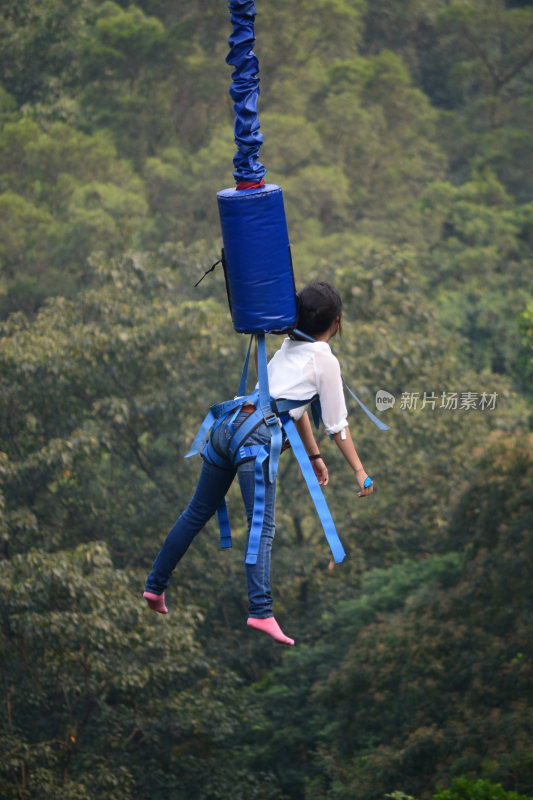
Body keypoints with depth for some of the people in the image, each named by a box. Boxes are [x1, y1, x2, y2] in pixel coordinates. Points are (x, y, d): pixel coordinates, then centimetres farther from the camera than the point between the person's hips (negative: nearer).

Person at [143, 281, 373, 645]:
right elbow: (338, 425, 5)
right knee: (262, 527, -11)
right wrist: (360, 471, 11)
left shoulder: (290, 347, 25)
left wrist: (315, 456, 40)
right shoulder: (325, 360, 3)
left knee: (198, 512, 17)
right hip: (256, 435, -8)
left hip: (226, 425, 8)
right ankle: (261, 612, -21)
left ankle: (155, 586, 24)